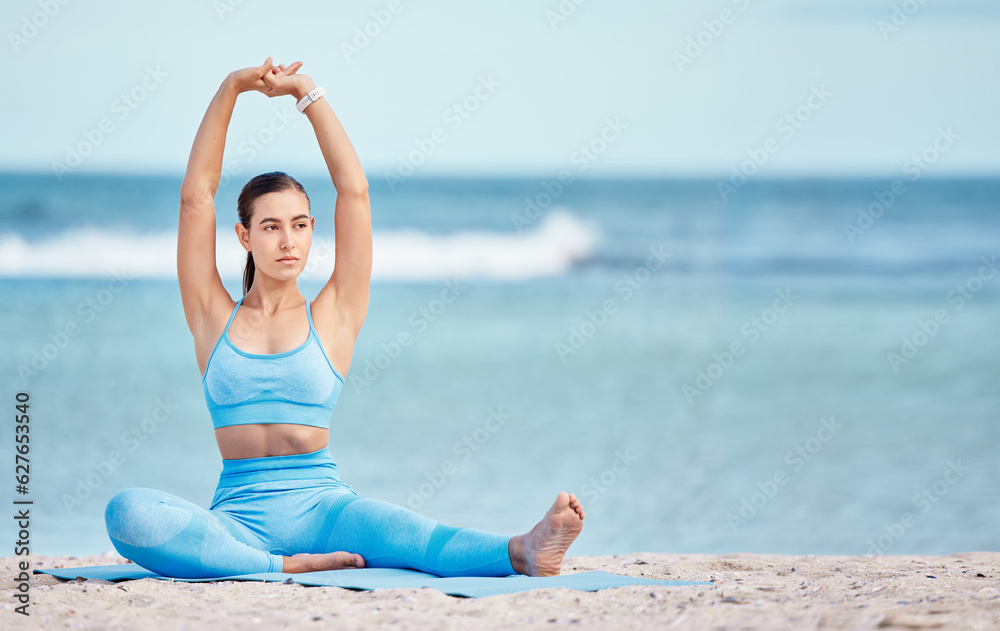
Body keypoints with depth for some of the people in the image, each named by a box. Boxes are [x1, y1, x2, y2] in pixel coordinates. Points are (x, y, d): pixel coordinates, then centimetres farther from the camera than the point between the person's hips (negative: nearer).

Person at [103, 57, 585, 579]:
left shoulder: (335, 315, 12)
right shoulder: (213, 315, 13)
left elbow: (354, 190, 7)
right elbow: (196, 196, 6)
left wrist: (308, 94, 5)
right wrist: (230, 90, 1)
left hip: (321, 503, 0)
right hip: (240, 512, 0)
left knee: (412, 536, -34)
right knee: (127, 512, -33)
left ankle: (523, 552, -59)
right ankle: (286, 567, -39)